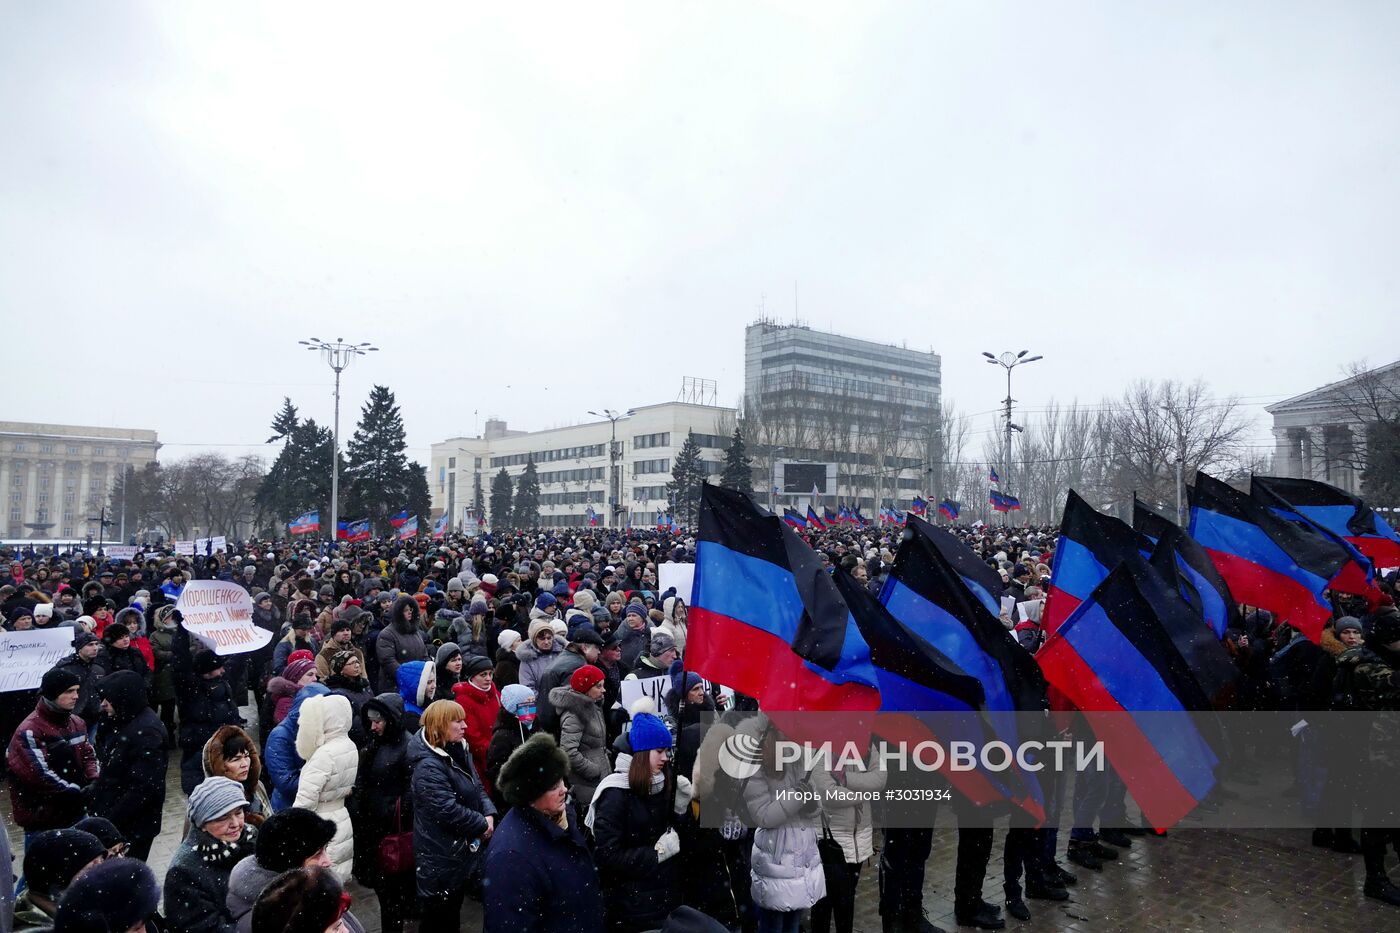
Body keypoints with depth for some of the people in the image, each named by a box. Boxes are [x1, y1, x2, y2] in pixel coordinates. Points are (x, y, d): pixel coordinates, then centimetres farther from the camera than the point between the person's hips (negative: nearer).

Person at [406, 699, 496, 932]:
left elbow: (477, 786, 10)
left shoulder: (458, 751, 5)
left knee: (454, 909, 21)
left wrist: (489, 814, -7)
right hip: (441, 854, -9)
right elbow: (448, 810, -29)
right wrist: (481, 825, -17)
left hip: (461, 847, 9)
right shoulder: (429, 766, -25)